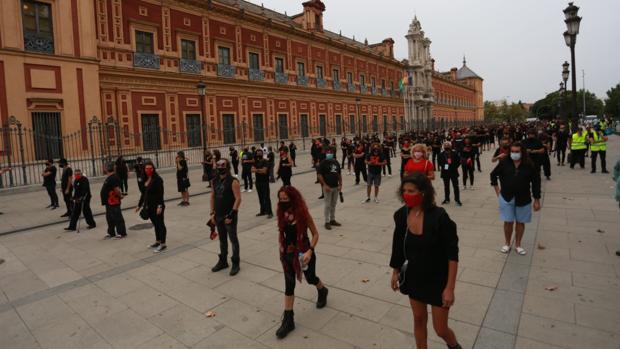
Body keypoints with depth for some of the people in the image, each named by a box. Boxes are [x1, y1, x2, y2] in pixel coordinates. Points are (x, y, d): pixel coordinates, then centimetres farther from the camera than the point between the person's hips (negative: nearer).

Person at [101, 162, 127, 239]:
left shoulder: (113, 178, -21)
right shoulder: (109, 177, 14)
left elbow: (117, 189, -27)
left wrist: (120, 196, -11)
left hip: (114, 202, -11)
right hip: (109, 202, 11)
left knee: (117, 218, -2)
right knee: (109, 218, 18)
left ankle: (122, 233, 6)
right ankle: (111, 233, 29)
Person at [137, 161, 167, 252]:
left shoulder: (157, 179, -15)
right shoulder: (145, 180, 9)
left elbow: (160, 193, -19)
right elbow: (143, 194, 18)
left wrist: (160, 206, -25)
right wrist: (139, 205, 21)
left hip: (156, 206, -8)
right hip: (149, 206, 8)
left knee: (160, 224, 1)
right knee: (155, 224, 18)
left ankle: (163, 244, 10)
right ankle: (157, 242, 31)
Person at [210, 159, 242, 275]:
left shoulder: (233, 182, -14)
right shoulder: (215, 181, 6)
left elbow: (238, 199, -17)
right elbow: (212, 196, 14)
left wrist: (231, 215, -19)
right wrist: (212, 212, 8)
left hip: (229, 216, -6)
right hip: (218, 216, 6)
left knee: (233, 239, 4)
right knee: (222, 239, 18)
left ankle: (235, 263, 15)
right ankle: (223, 261, 32)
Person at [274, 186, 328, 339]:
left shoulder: (303, 213, -20)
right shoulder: (282, 213, -7)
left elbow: (315, 234, -14)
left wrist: (310, 251, -24)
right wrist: (281, 250, 8)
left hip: (303, 253, -3)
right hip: (287, 254, 4)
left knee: (311, 278, 20)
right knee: (289, 286, 6)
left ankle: (322, 292, 55)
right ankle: (288, 320, 16)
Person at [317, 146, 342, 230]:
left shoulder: (336, 162, 10)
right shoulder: (323, 163, -7)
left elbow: (339, 174, 14)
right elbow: (319, 175, -11)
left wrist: (340, 184, 5)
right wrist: (325, 185, -17)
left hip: (336, 187, 6)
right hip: (327, 187, -6)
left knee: (333, 204, 13)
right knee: (328, 205, -2)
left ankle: (332, 220, 25)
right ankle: (327, 222, 6)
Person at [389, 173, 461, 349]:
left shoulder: (439, 216, -25)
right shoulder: (401, 215, -11)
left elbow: (452, 255, -20)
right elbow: (398, 246, 4)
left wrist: (450, 288, -19)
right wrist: (395, 272, 11)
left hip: (438, 280, -4)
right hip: (414, 277, 4)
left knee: (440, 329, 10)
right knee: (419, 320, 20)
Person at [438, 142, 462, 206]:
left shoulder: (455, 154, -7)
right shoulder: (441, 154, -4)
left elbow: (458, 161, -1)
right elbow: (439, 161, 4)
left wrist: (455, 167, -10)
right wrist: (443, 166, -9)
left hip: (453, 172, -2)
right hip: (445, 172, 2)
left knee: (455, 186, 0)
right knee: (446, 186, 12)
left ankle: (457, 200, 7)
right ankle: (446, 199, 24)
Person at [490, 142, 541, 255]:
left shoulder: (529, 165, -7)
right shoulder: (504, 163, -6)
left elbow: (536, 182, -2)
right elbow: (493, 174, 7)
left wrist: (537, 200, -3)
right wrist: (497, 190, 3)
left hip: (523, 199, 0)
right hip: (506, 198, 0)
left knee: (520, 222, 10)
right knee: (508, 221, 4)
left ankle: (518, 245, 26)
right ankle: (507, 243, 22)